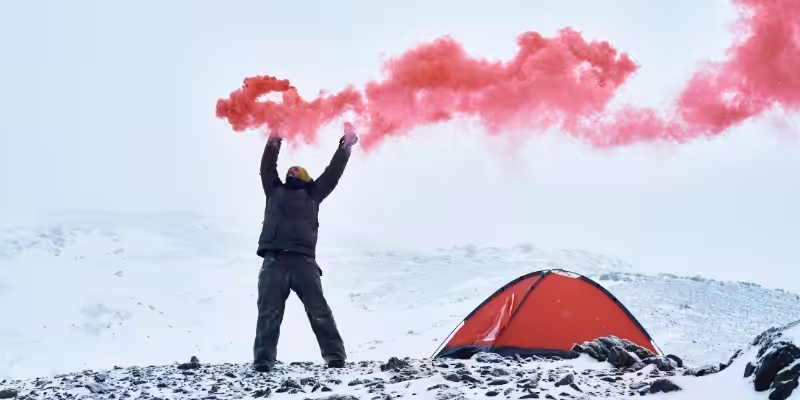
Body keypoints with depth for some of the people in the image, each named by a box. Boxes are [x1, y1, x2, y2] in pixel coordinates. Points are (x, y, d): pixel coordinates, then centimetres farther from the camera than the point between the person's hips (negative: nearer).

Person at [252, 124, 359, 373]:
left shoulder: (312, 195, 22)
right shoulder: (275, 191, 26)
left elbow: (332, 173, 19)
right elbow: (267, 168, 19)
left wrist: (346, 145, 14)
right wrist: (274, 142, 12)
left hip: (303, 260, -1)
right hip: (274, 261, 1)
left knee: (319, 312, -6)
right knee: (269, 313, -6)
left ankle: (335, 357, -6)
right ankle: (263, 361, -8)